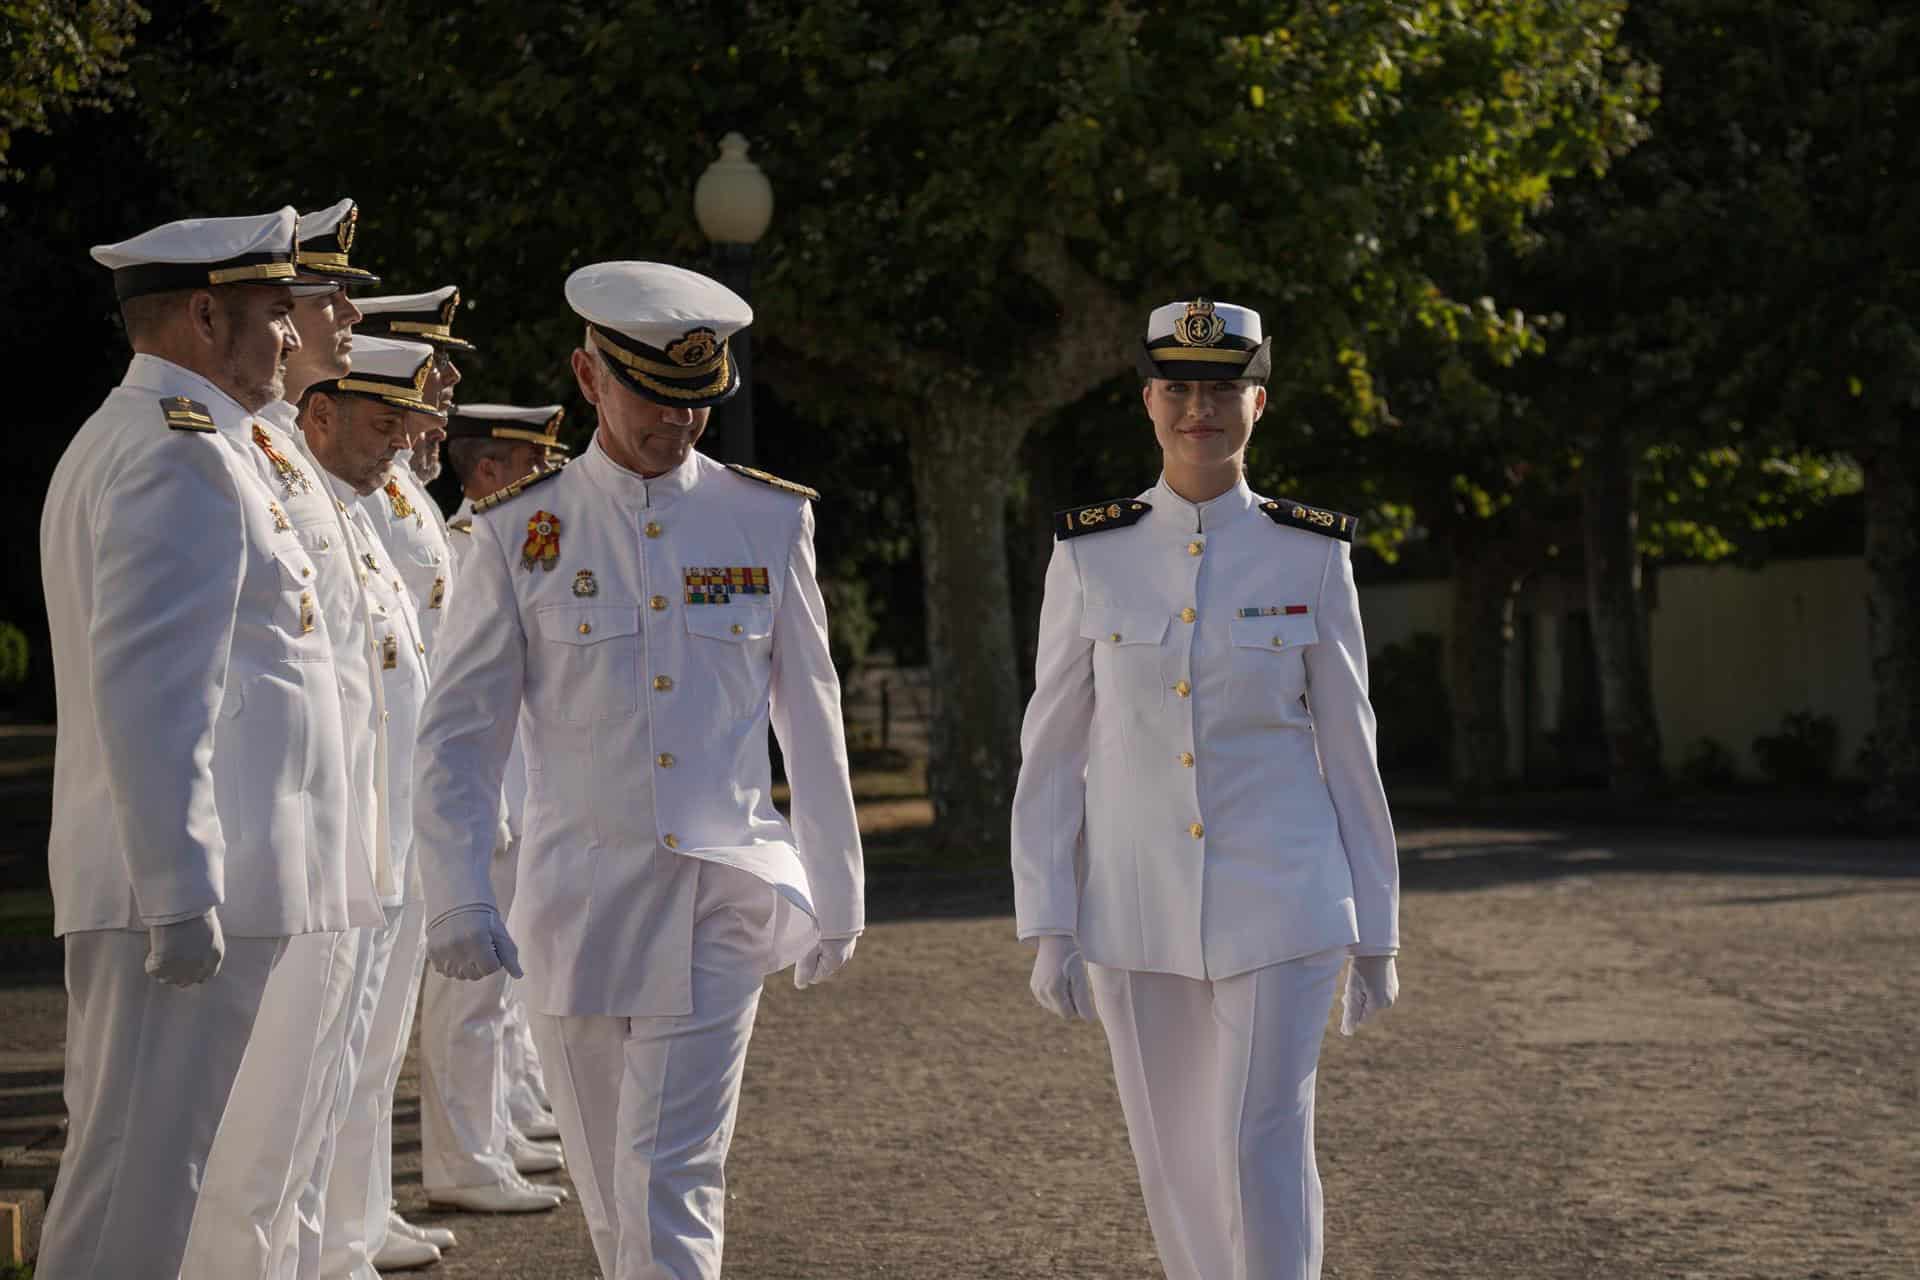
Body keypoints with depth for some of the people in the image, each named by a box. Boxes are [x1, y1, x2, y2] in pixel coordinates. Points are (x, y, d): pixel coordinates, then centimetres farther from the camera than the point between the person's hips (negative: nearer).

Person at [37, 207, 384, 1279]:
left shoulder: (128, 437, 22)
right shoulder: (184, 452, -13)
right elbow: (146, 688, -22)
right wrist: (181, 888, -25)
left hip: (190, 884, 11)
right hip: (197, 883, -11)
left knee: (149, 1164, 15)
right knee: (144, 1173, -9)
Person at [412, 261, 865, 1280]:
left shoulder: (768, 520, 4)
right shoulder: (524, 531, 0)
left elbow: (811, 720, 9)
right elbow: (459, 733, 0)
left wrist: (835, 893, 11)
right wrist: (457, 896, -10)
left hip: (723, 901, -1)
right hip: (578, 905, 1)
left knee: (669, 1184, -9)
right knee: (611, 1188, 11)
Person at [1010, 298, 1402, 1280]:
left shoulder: (1311, 556, -1)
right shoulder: (1091, 556, 0)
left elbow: (1348, 747, 3)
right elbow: (1052, 751, 2)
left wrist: (1376, 931, 4)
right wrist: (1048, 927, -3)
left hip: (1279, 904, -2)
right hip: (1136, 909, 2)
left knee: (1261, 1154, -10)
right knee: (1175, 1165, 9)